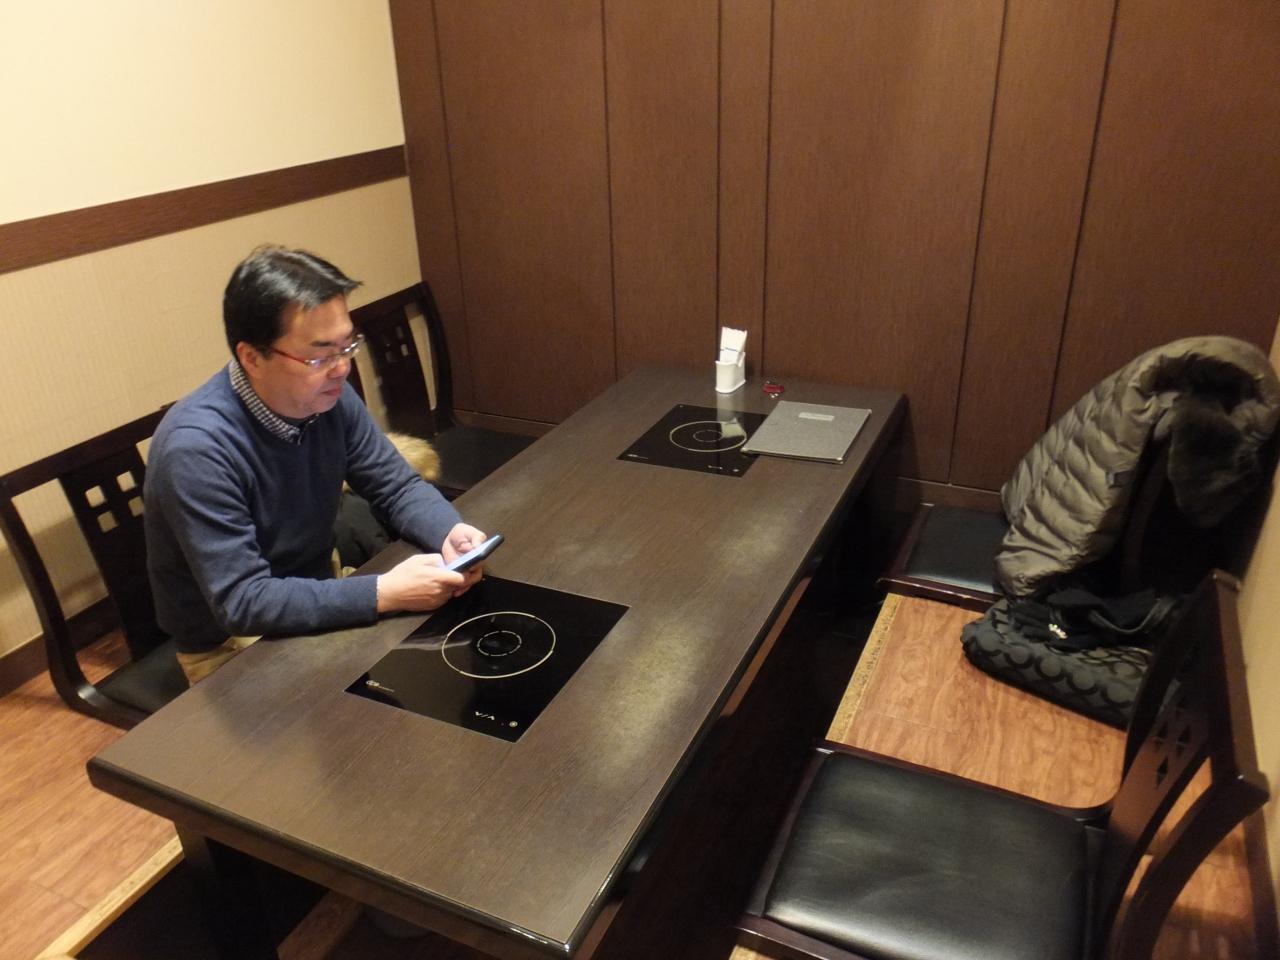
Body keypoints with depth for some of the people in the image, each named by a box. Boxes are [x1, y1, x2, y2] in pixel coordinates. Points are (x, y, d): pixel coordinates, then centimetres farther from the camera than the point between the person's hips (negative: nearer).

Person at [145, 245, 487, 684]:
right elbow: (242, 602, -30)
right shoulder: (196, 448, -30)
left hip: (318, 605, 6)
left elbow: (398, 487, -2)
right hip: (233, 641, -6)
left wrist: (449, 532, -23)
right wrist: (384, 594, -35)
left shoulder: (329, 397, -12)